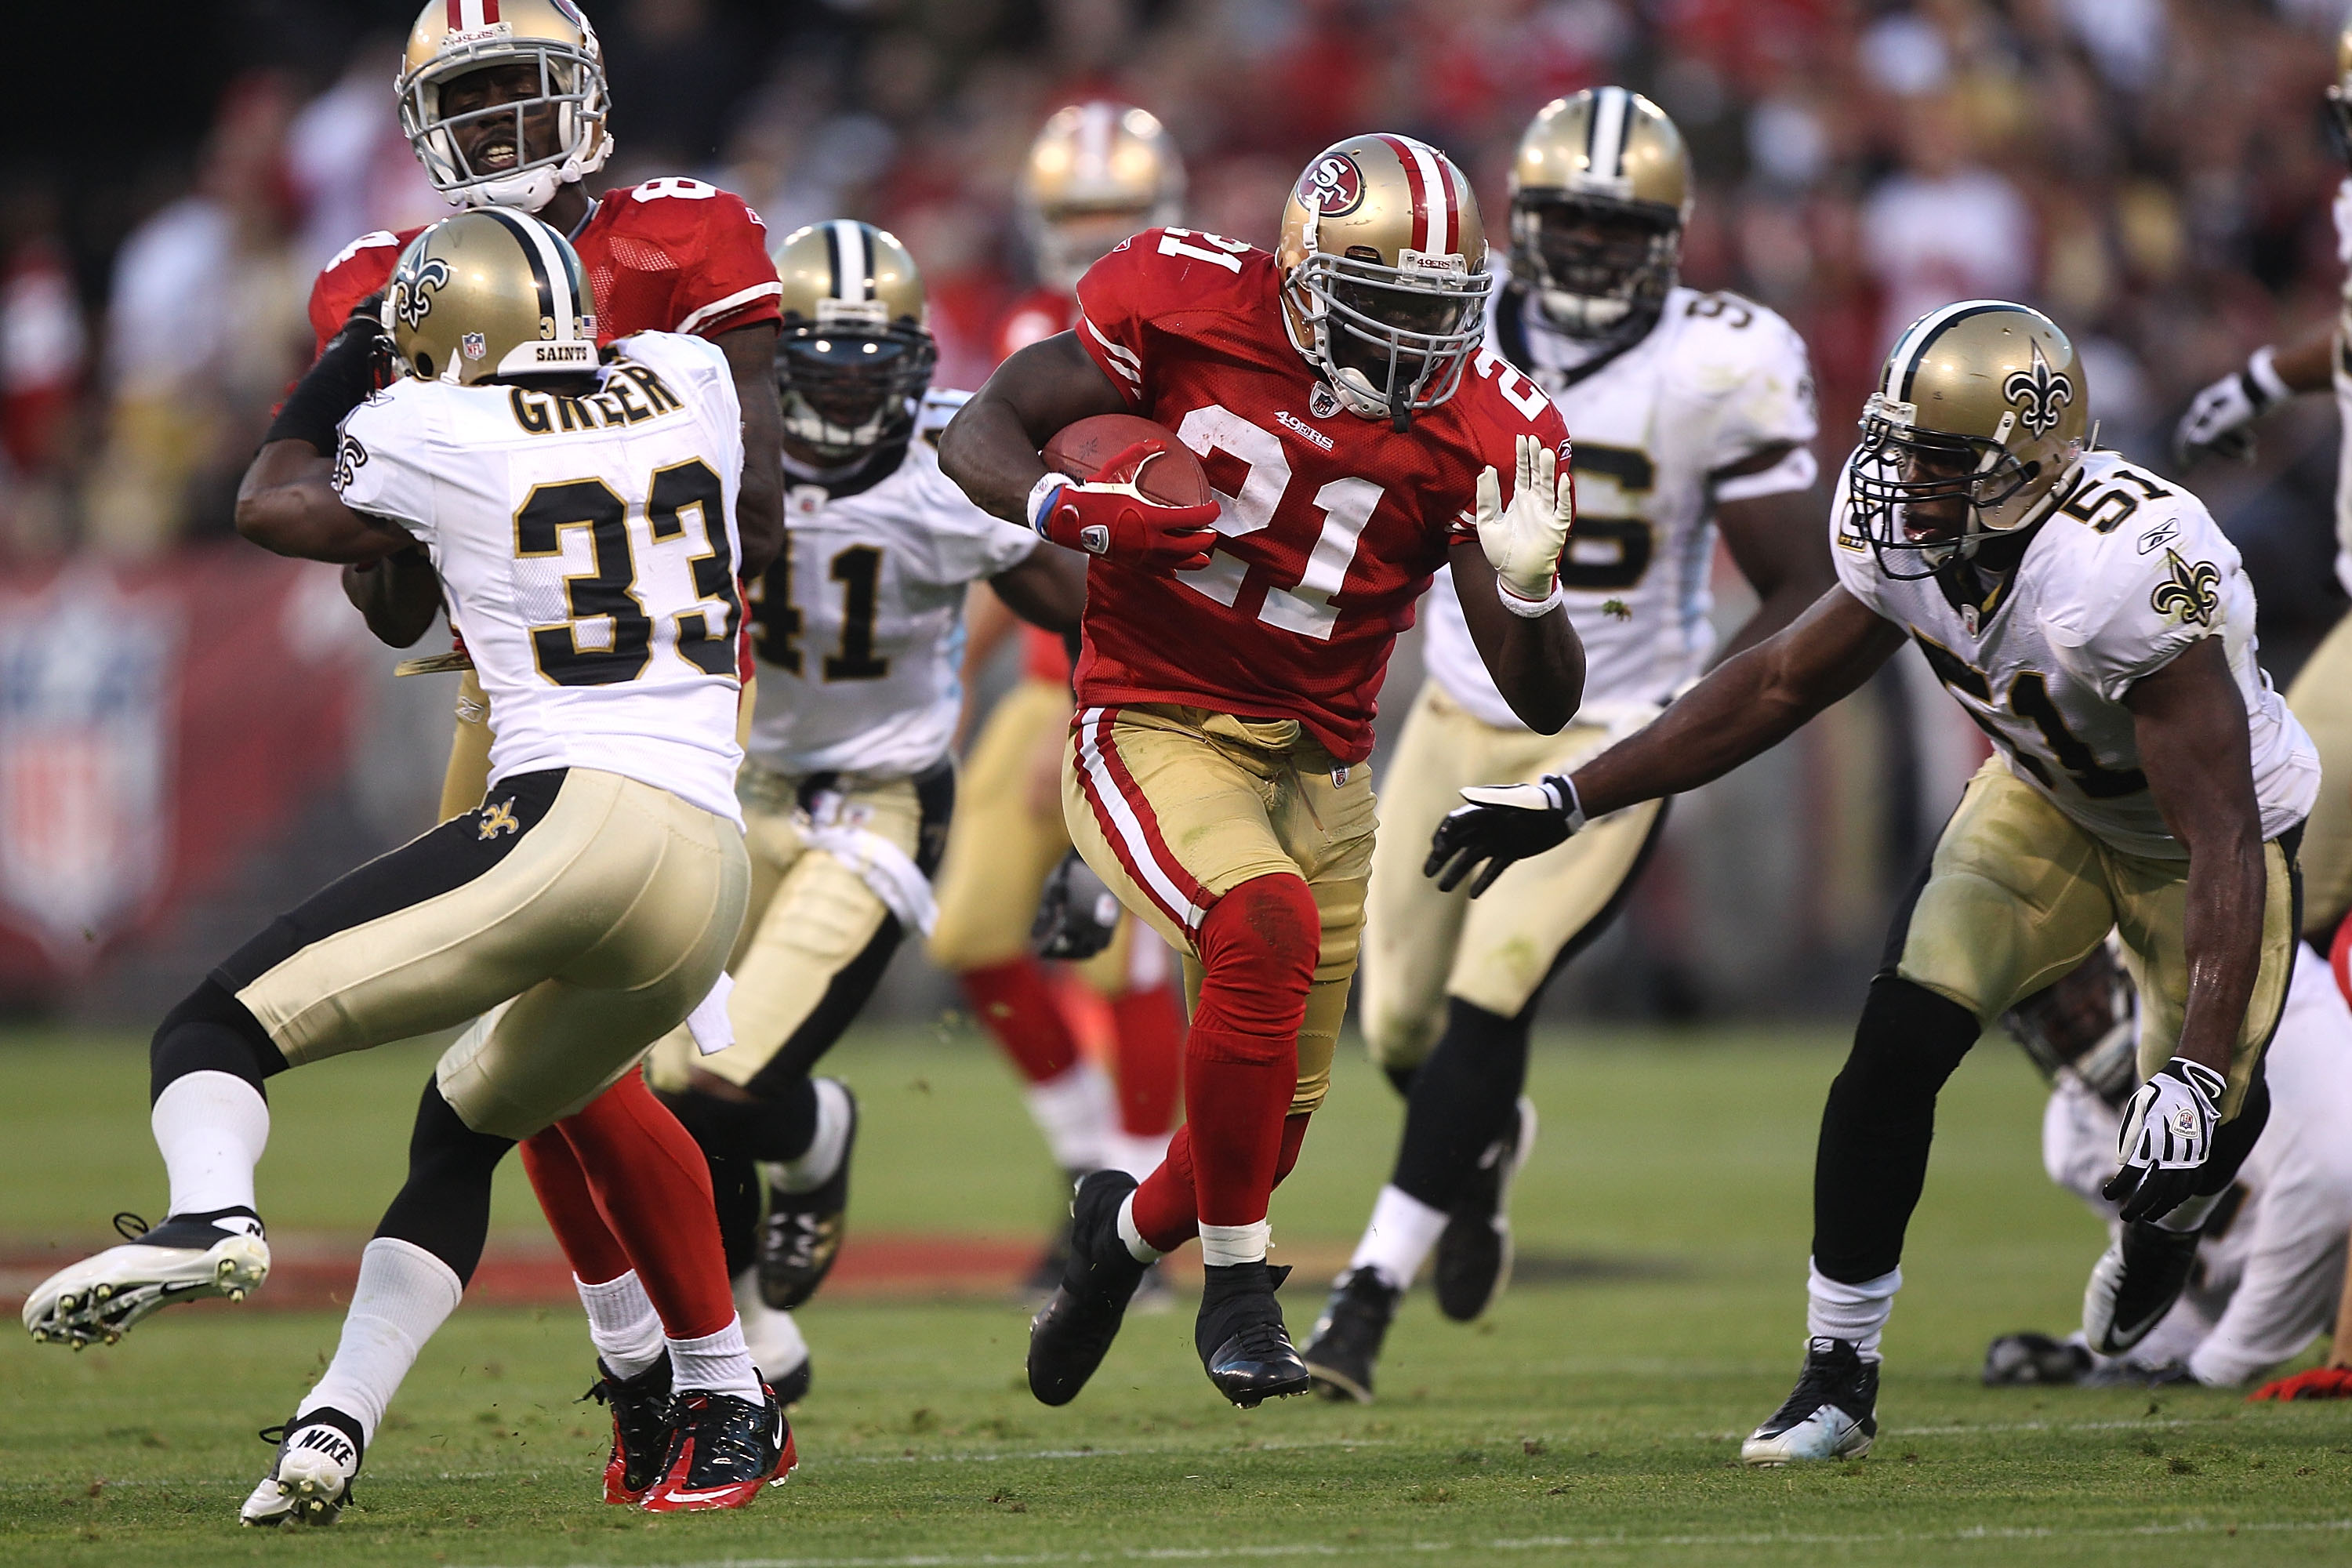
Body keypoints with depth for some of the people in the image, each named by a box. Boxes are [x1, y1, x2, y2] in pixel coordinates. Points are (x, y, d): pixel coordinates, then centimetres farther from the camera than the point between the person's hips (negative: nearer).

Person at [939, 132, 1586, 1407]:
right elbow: (980, 435, -2)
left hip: (1316, 767, 4)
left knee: (1268, 1135, 7)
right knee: (1267, 925, -34)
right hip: (1152, 732, -4)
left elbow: (1544, 704, -6)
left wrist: (1527, 585, -28)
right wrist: (1072, 510, -24)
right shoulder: (1186, 305, -10)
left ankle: (1128, 1229, 45)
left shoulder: (1484, 431, -6)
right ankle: (1236, 1290, -18)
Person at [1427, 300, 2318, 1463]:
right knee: (1900, 1039, -14)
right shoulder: (1909, 537, -22)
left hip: (2200, 831, -4)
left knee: (2198, 1129, -8)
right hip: (2041, 799, 4)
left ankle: (2159, 1231, 33)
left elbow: (2225, 845, -41)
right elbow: (1781, 685, -2)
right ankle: (1839, 1377, -1)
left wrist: (2198, 1080, -49)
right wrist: (1569, 799, -4)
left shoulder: (2129, 571, -42)